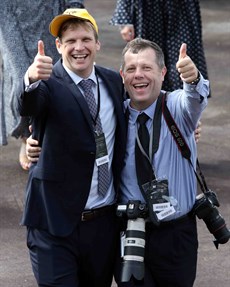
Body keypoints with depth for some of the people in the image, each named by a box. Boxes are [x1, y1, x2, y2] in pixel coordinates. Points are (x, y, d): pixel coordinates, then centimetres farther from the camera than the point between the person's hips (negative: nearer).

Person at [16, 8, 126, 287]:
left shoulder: (113, 82, 7)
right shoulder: (49, 83, -10)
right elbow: (27, 107, -33)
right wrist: (31, 80, -54)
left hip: (104, 222, 5)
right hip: (55, 223, -5)